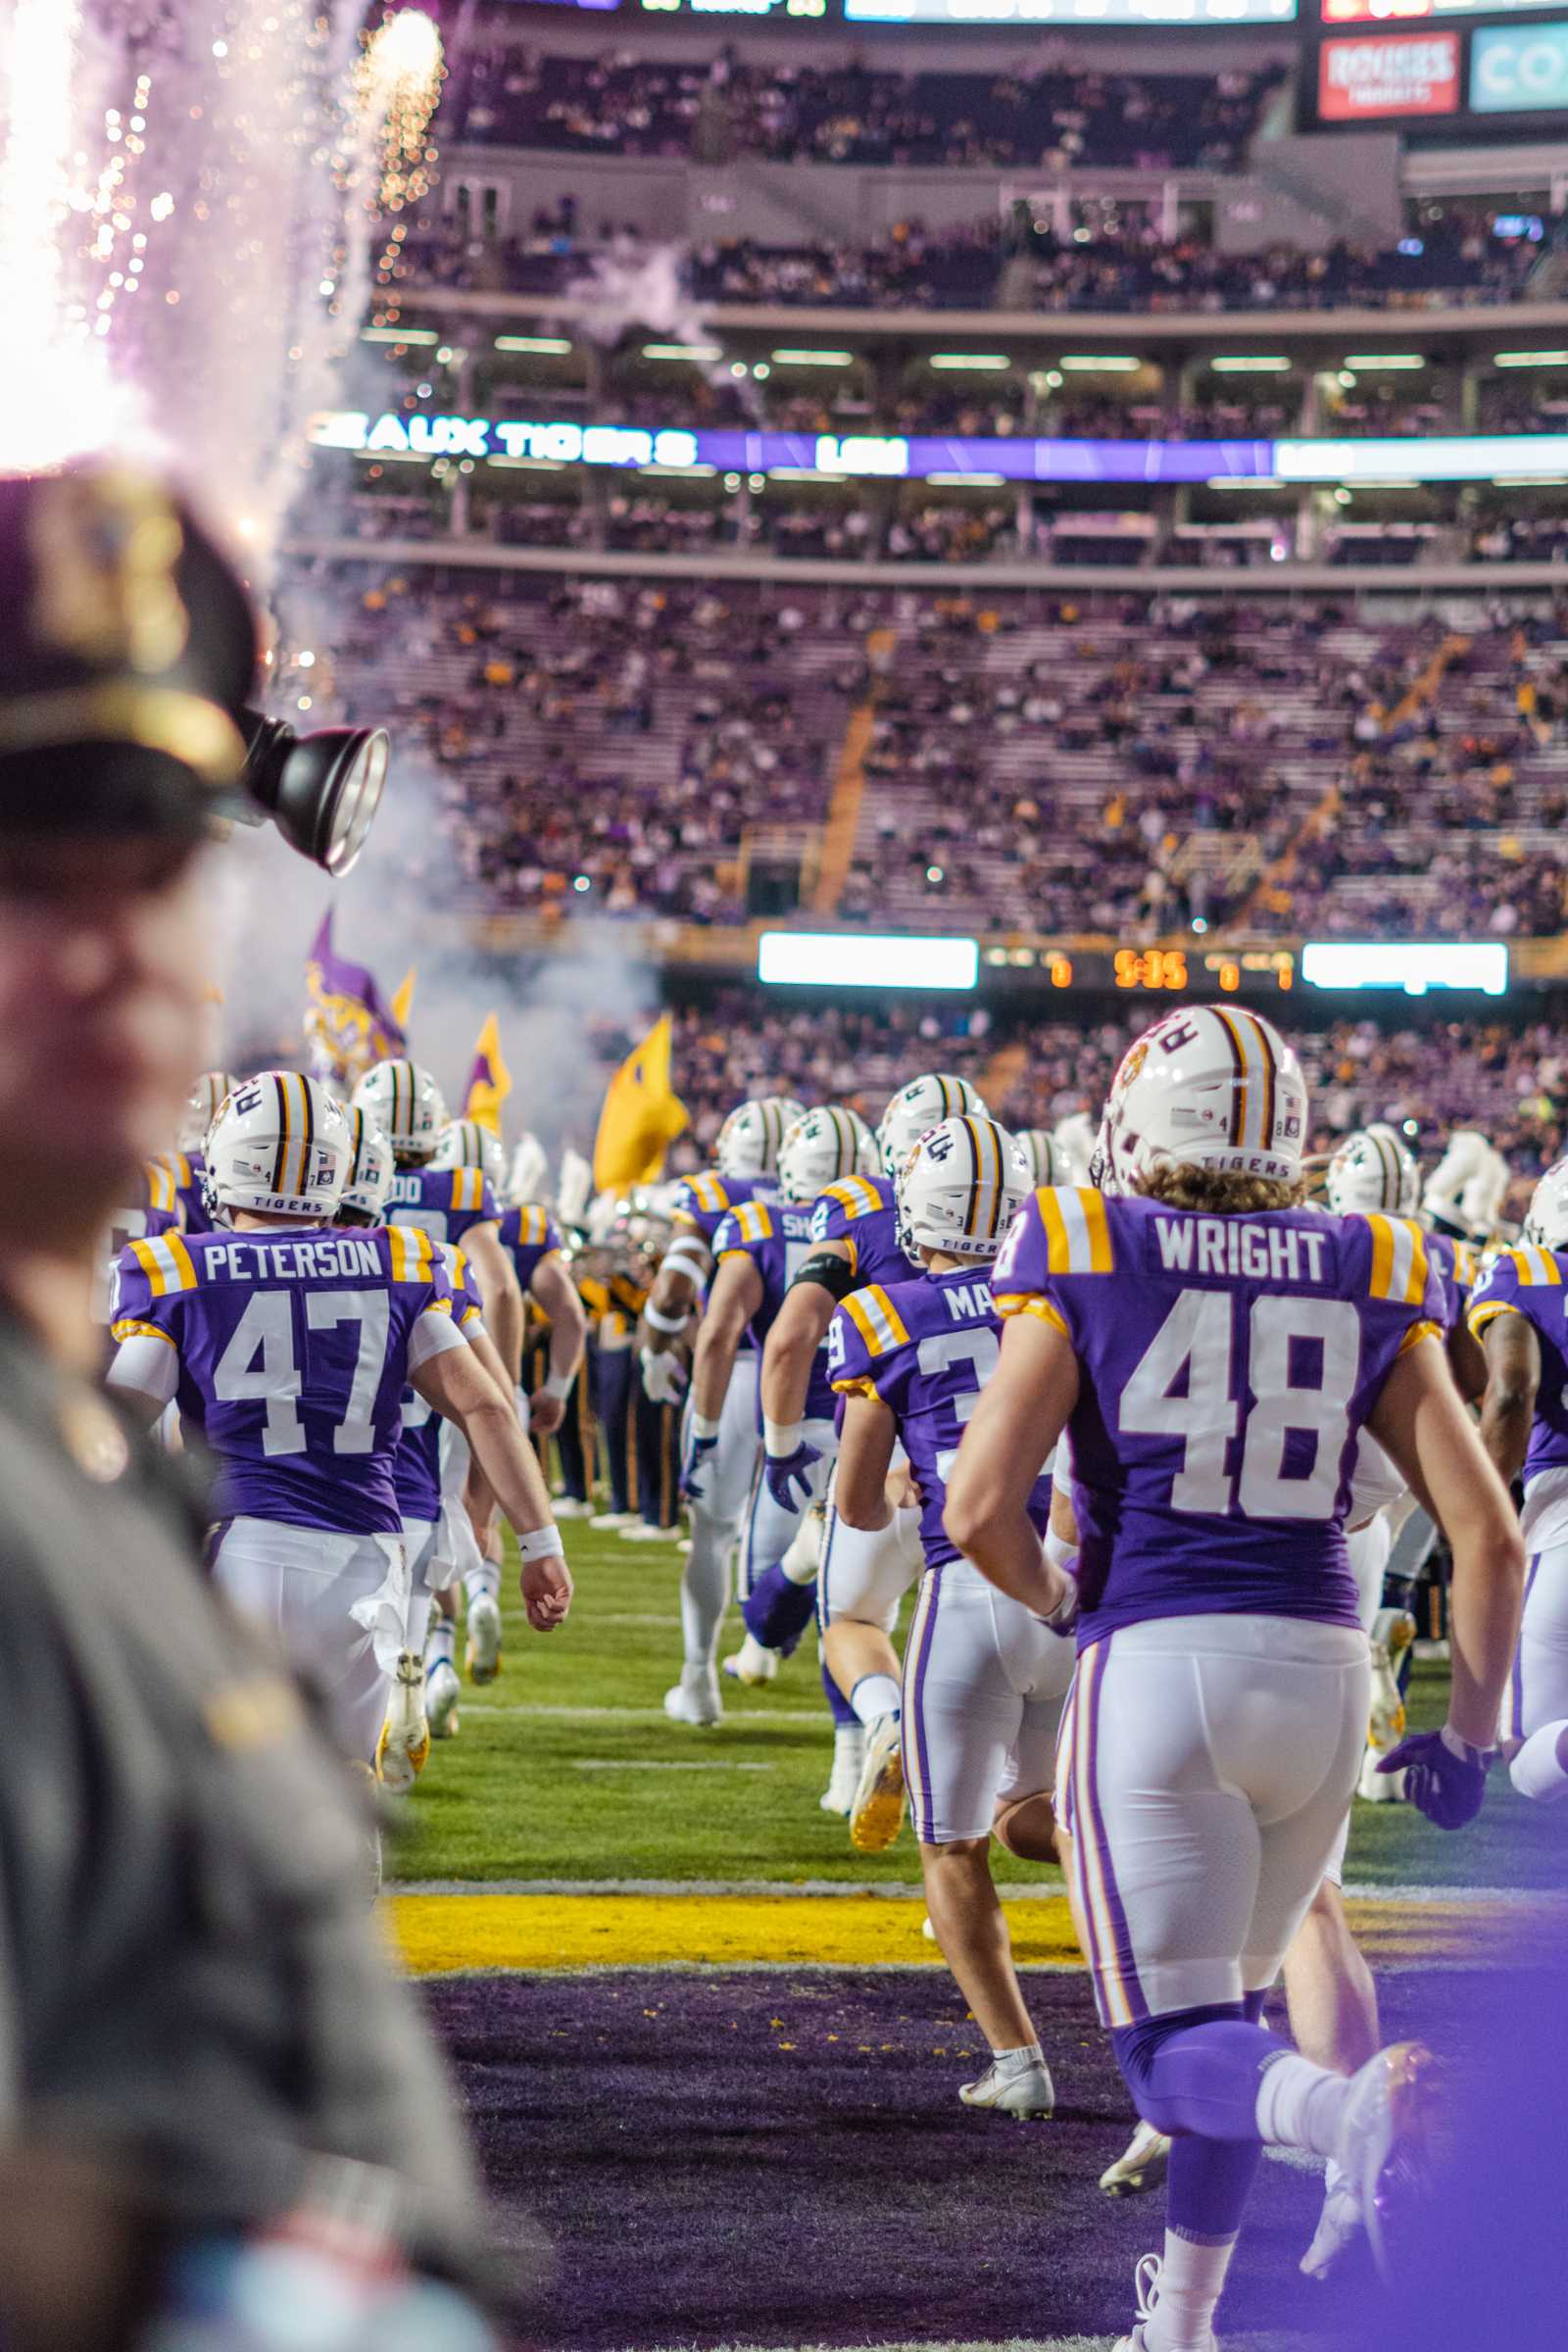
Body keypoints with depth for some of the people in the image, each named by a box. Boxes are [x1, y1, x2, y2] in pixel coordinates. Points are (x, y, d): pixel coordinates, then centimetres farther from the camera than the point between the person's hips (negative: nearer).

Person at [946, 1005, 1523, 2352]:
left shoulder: (1081, 1263, 0)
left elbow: (980, 1512, -7)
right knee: (1229, 1994, 24)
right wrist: (1467, 1735, 14)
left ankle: (1355, 2112, -33)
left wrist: (1055, 1600, 14)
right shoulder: (1371, 1283, 8)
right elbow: (1490, 1534, 4)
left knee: (1176, 2037, 0)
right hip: (1321, 1674, 4)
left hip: (1156, 1667, -4)